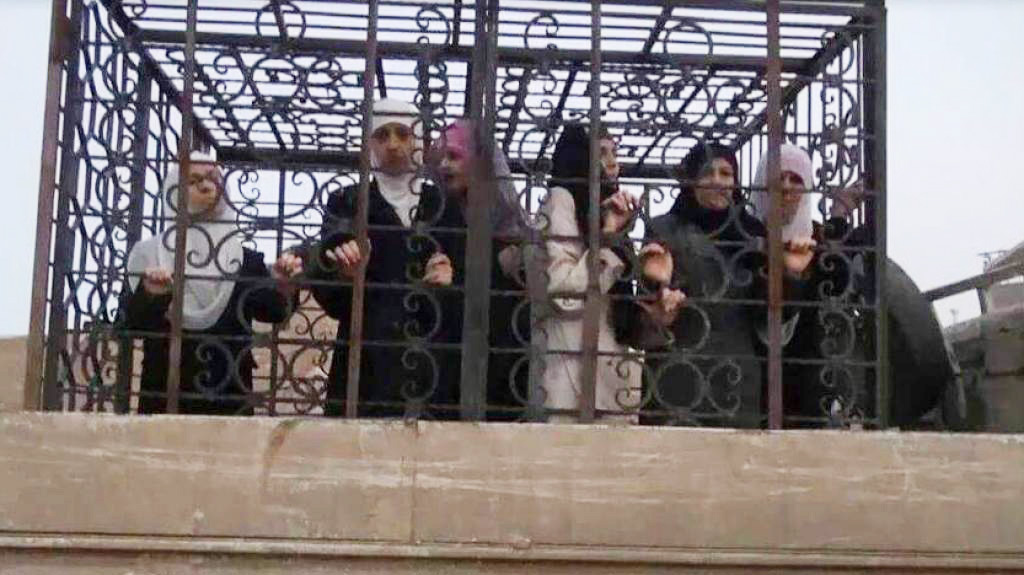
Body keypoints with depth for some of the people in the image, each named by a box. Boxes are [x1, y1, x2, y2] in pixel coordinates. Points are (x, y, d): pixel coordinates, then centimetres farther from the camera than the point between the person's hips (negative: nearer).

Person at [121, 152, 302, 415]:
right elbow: (130, 323, -5)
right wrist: (148, 295, -25)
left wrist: (282, 286, -30)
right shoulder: (150, 254, 5)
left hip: (230, 400, 1)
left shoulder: (246, 260, 8)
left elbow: (272, 311, -9)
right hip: (163, 397, -1)